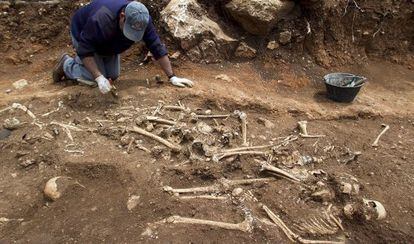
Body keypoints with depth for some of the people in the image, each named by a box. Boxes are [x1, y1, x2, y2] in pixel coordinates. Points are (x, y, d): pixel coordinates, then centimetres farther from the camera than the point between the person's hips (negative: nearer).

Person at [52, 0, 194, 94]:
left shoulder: (142, 19, -30)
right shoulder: (101, 19, -44)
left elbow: (157, 47, -27)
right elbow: (85, 49, -36)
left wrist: (172, 77, -30)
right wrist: (99, 77, -45)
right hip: (83, 34, -5)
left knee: (113, 76, 5)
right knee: (94, 78, -13)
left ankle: (79, 63, 27)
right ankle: (67, 64, 13)